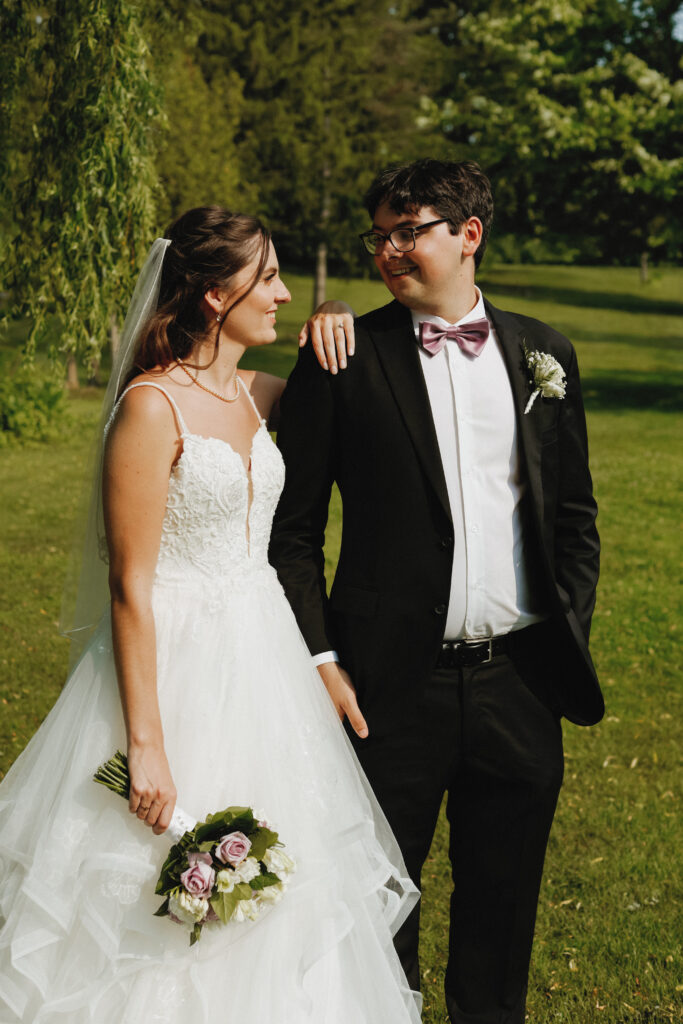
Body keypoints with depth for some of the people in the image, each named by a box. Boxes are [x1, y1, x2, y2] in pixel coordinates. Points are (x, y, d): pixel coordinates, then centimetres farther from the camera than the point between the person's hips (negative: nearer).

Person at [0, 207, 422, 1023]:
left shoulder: (257, 395, 6)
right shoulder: (153, 406, -16)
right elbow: (131, 587, -18)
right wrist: (146, 744, -20)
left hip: (262, 666, 8)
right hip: (178, 667, -8)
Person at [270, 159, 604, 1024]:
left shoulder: (541, 353, 7)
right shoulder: (343, 356, -3)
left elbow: (575, 514, 12)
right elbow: (293, 526, -2)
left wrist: (569, 635, 5)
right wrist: (319, 657, -9)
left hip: (520, 679, 3)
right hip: (394, 684, -2)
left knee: (503, 902, 16)